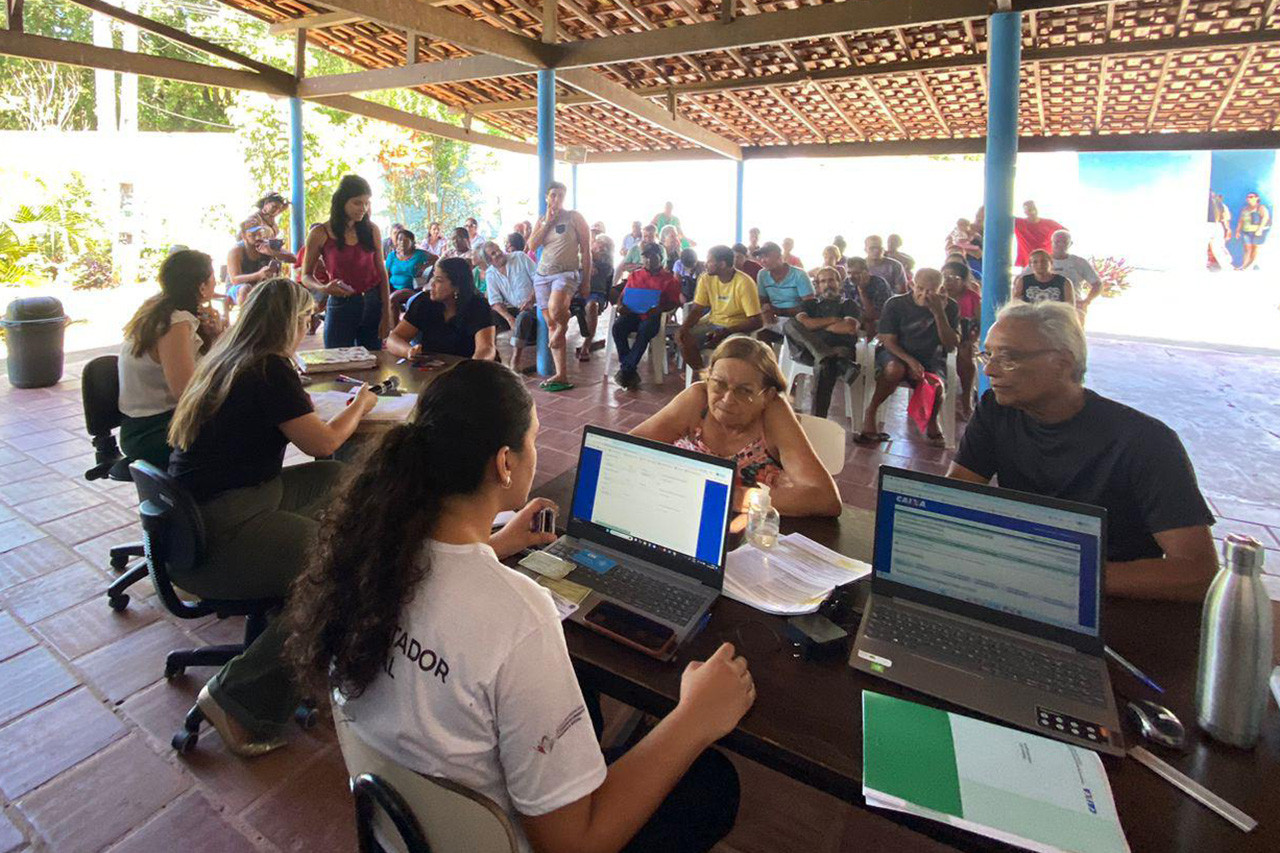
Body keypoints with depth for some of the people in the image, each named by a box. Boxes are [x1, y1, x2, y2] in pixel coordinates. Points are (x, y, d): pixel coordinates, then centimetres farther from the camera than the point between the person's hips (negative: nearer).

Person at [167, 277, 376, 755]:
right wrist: (360, 406, 9)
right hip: (216, 528, -10)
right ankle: (234, 700, -6)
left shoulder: (227, 357, 12)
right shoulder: (270, 369, -14)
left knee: (336, 480, 12)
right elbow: (323, 442, -7)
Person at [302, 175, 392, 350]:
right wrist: (324, 288, -20)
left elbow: (382, 273, 4)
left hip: (372, 304, 2)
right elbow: (306, 276, 3)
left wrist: (386, 314, -1)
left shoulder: (371, 230, 3)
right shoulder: (320, 235, -4)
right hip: (341, 306, -2)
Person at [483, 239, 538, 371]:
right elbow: (495, 301, -3)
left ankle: (516, 359, -34)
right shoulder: (491, 273, 6)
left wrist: (532, 298, -21)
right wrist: (509, 318, -19)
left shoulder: (520, 257, -2)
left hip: (532, 307, -4)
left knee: (523, 317, -37)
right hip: (511, 309, 4)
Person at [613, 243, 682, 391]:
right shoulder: (634, 276, 24)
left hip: (653, 316, -3)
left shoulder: (669, 279, 13)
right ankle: (631, 372, -27)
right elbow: (623, 296, 20)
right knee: (617, 326, -30)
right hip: (632, 313, 3)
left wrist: (660, 309, -17)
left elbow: (674, 302, 4)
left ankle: (626, 370, -31)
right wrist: (621, 306, -5)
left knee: (644, 331, -38)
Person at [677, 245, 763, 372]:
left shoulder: (744, 283, -19)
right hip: (713, 324, 5)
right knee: (683, 338, -19)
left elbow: (755, 321, -21)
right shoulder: (706, 279, -3)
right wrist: (684, 327, -22)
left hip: (737, 328, -5)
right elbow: (697, 309, -1)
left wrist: (726, 332, -31)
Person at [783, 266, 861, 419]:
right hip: (809, 351, 3)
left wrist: (816, 324, 8)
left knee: (824, 365, -40)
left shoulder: (849, 304, 24)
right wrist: (832, 320, 5)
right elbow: (801, 322, 8)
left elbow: (850, 328, 2)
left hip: (840, 349, -3)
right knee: (790, 324, -25)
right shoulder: (811, 304, 31)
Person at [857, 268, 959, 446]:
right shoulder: (895, 304, -8)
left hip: (930, 357, 2)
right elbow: (889, 341, -9)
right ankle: (871, 412, -16)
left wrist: (939, 313, -20)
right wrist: (910, 361, -26)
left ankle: (932, 421, 5)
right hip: (895, 353, -1)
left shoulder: (950, 307, -3)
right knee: (895, 369, -38)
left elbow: (951, 345, -9)